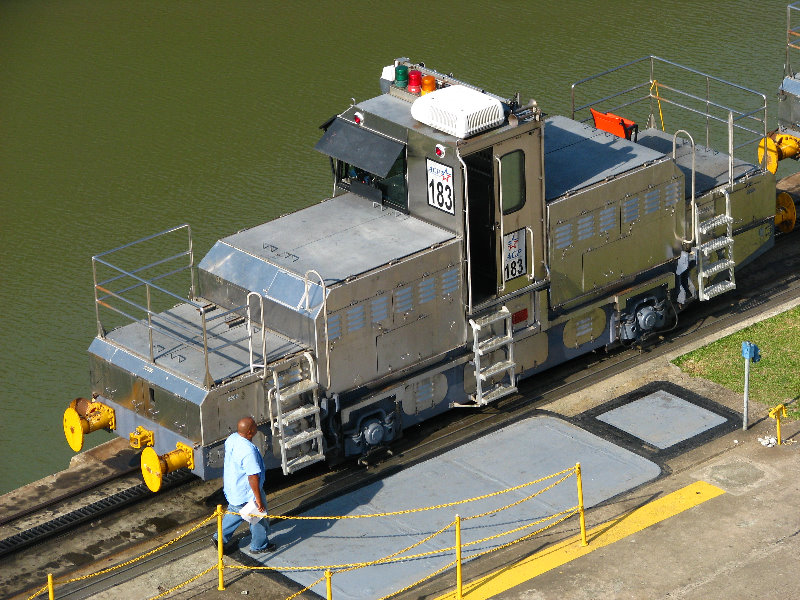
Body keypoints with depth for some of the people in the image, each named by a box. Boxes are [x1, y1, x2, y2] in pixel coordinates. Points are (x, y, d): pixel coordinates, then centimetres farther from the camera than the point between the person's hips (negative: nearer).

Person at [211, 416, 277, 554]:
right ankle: (259, 545, 35)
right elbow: (253, 477, -31)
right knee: (258, 518, 16)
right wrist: (258, 499, -22)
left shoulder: (232, 439, -8)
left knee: (234, 512, 30)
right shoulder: (248, 451, -36)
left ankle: (220, 538, 40)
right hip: (246, 494, -8)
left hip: (232, 489, 8)